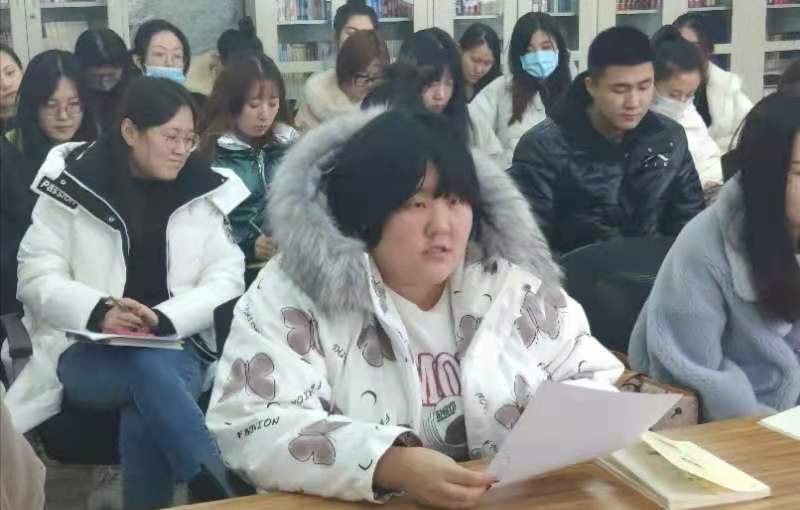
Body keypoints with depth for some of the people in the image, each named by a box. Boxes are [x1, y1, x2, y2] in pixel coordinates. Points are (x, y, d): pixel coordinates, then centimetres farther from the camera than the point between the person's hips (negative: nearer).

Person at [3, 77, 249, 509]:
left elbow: (225, 282, 1)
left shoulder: (204, 192, 6)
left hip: (178, 348, 1)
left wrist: (162, 320, -17)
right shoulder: (72, 184, 1)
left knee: (144, 412, -35)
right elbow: (36, 278, -1)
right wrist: (98, 312, -20)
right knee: (150, 367, -36)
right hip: (83, 352, -1)